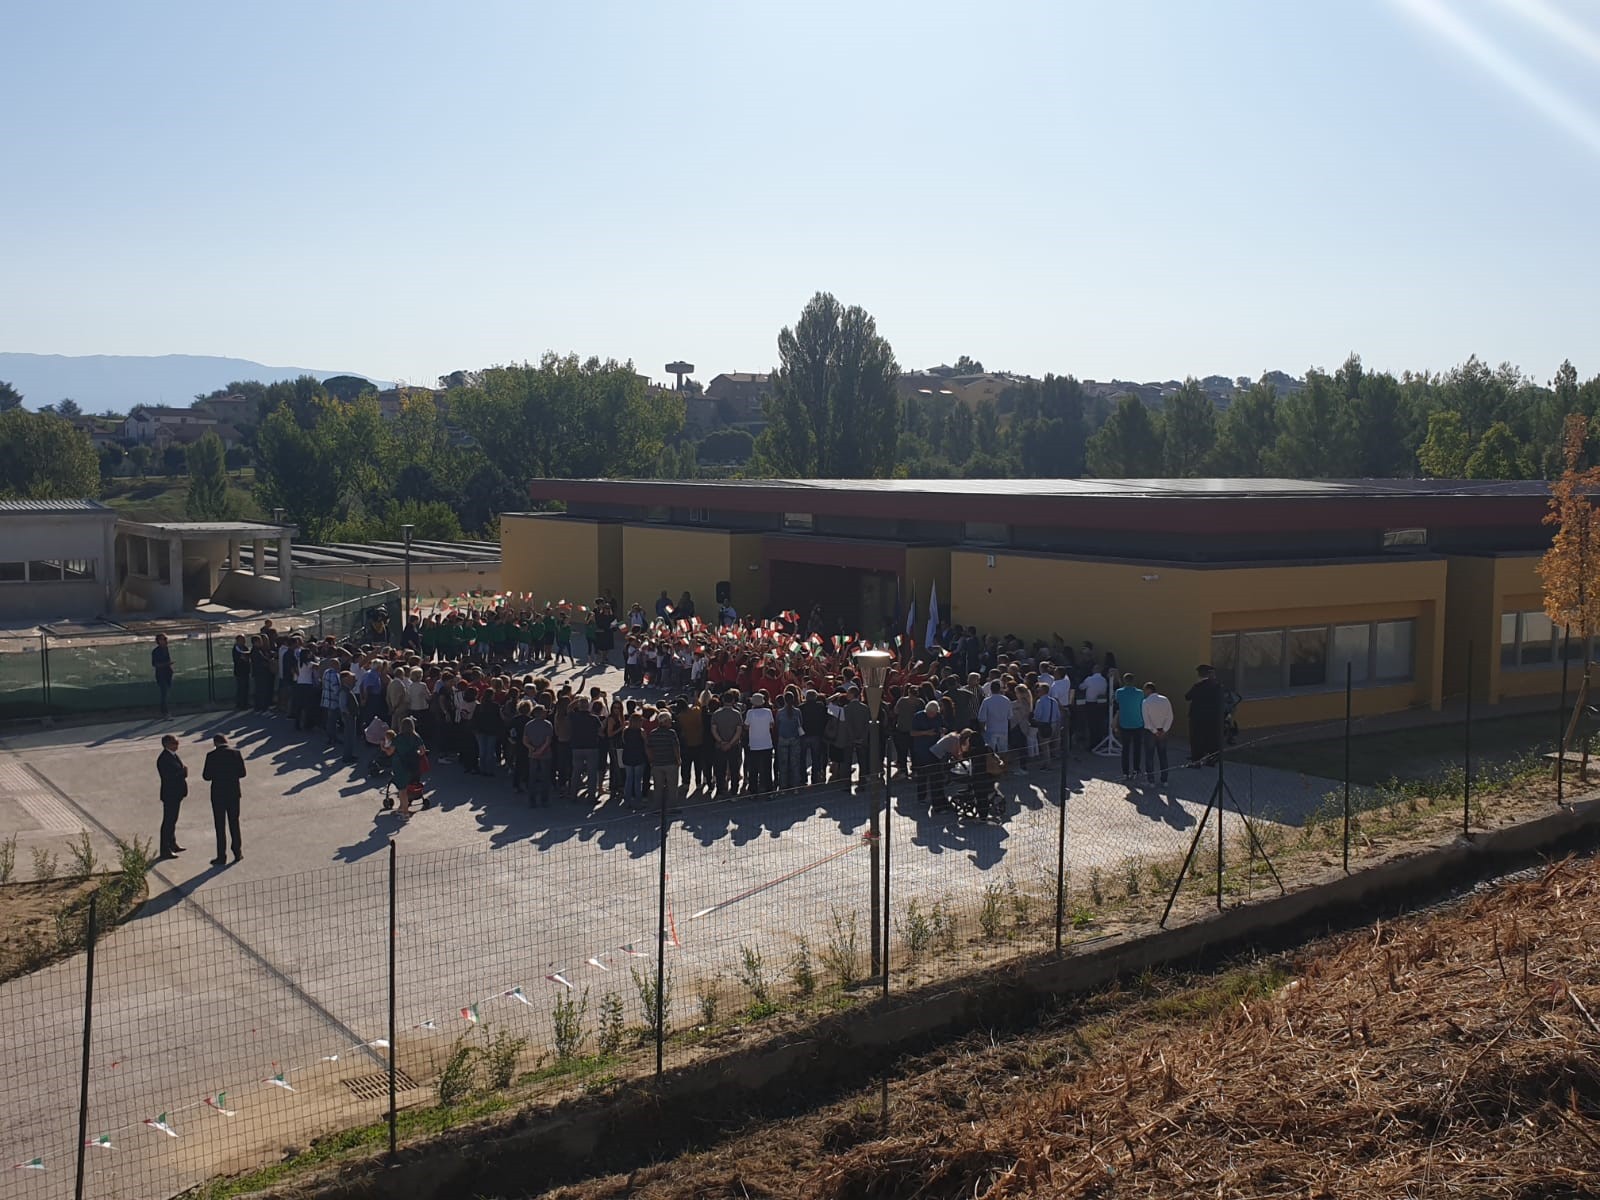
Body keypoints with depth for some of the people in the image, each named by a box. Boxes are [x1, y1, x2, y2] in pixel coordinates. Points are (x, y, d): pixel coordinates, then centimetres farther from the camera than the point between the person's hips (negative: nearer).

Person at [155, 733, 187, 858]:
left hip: (176, 794, 10)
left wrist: (184, 772, -3)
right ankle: (165, 850, 5)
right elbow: (168, 777, -27)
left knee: (173, 820, 21)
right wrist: (183, 773, -19)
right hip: (169, 795, -10)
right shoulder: (164, 759, -21)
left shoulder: (173, 755, 9)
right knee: (168, 821, -2)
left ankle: (172, 844, 34)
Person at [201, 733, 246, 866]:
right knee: (234, 823, 16)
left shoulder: (212, 756, -10)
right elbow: (242, 773, -1)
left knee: (220, 826, 3)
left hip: (218, 794, -3)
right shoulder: (236, 753, -3)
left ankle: (222, 856, 5)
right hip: (233, 793, 3)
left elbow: (206, 776, -8)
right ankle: (238, 852, 20)